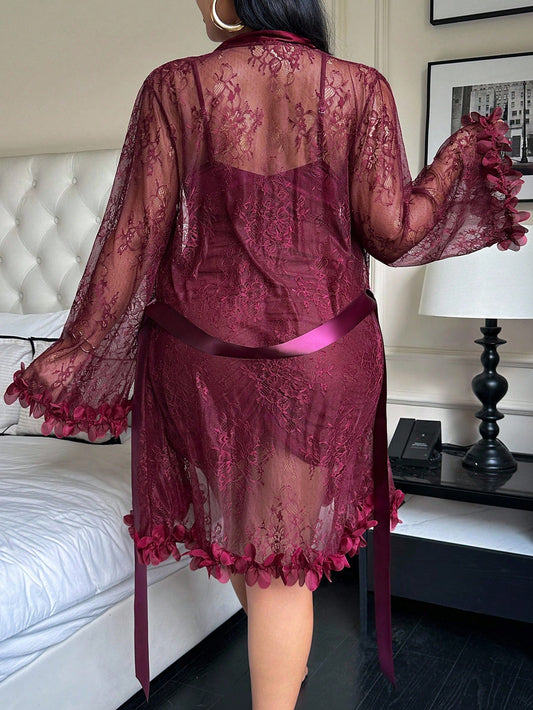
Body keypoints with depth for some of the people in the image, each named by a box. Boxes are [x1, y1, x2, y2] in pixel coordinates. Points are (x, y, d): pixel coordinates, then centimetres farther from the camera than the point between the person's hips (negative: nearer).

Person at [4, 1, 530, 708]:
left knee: (227, 507, 25)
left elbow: (136, 234, -7)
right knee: (282, 549, 11)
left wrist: (77, 350, 3)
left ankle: (273, 648, 50)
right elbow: (390, 231, -7)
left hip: (201, 345, 1)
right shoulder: (362, 89, -4)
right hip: (324, 351, 0)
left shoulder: (174, 88, -6)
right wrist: (460, 150, 10)